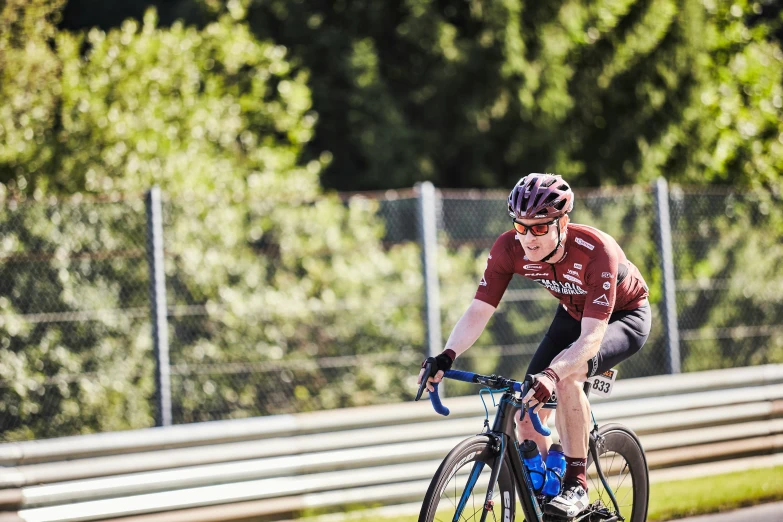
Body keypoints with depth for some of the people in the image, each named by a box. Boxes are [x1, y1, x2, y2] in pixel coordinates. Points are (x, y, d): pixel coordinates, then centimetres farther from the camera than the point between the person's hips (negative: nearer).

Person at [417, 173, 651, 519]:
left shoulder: (596, 251, -38)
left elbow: (591, 338, -43)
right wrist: (447, 356, -43)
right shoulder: (509, 248, -24)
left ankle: (576, 485, -22)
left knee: (567, 375, -34)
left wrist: (551, 375, -59)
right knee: (527, 417, -9)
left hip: (624, 317, -5)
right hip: (573, 314, 6)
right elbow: (478, 311, -24)